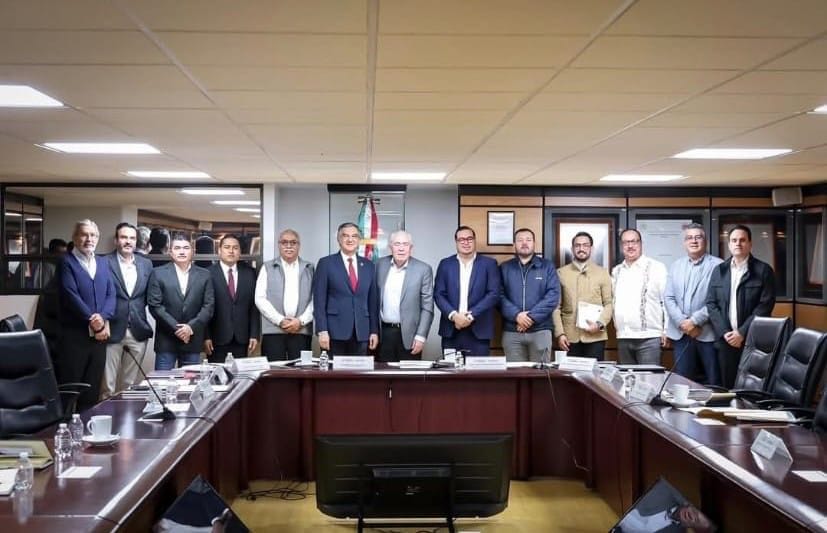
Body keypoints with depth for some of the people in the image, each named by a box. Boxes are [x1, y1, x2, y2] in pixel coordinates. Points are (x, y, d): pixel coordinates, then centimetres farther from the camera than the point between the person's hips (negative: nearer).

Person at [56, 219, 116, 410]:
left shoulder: (103, 263, 15)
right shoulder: (67, 262, -3)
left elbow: (111, 294, 7)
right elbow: (71, 295, -13)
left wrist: (104, 319, -10)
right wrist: (92, 320, -15)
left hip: (99, 334, 5)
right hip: (74, 334, -5)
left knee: (93, 388, 9)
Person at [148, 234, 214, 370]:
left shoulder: (204, 275, 6)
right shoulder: (158, 273, 1)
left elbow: (208, 306, 1)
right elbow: (154, 305, -5)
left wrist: (191, 327, -12)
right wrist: (175, 328, -12)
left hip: (192, 340, 2)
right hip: (166, 340, -1)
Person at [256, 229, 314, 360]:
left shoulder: (309, 269, 13)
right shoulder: (267, 268, 12)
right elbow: (260, 299, 2)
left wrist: (301, 321, -9)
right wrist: (280, 320, -8)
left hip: (301, 331, 0)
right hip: (273, 331, 0)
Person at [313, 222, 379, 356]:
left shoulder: (369, 266, 12)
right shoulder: (326, 263, 2)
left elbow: (373, 301, 12)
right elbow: (319, 300, -3)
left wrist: (374, 331, 6)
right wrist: (322, 331, -10)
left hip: (361, 333, 3)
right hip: (334, 331, -3)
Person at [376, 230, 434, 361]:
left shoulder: (423, 269, -5)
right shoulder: (381, 265, 5)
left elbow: (427, 307, -5)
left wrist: (421, 336, -10)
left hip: (409, 334, -3)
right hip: (384, 332, 3)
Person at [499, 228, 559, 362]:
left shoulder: (547, 266, 7)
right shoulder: (504, 268, 10)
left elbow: (553, 295, -4)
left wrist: (532, 316, -14)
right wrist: (516, 315, -16)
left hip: (540, 331, -1)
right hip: (511, 332, 1)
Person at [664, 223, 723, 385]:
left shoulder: (717, 265, -3)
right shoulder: (675, 266, 13)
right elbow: (668, 298, 7)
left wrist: (694, 320, -15)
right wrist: (682, 322, -7)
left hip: (708, 333, -4)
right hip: (681, 333, 4)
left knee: (714, 382, 2)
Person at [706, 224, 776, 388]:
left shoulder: (763, 270, 0)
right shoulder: (719, 270, 11)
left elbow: (765, 305, -7)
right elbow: (711, 303, 6)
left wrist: (742, 333, -14)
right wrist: (725, 332, -7)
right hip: (726, 339, 3)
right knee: (728, 387, 7)